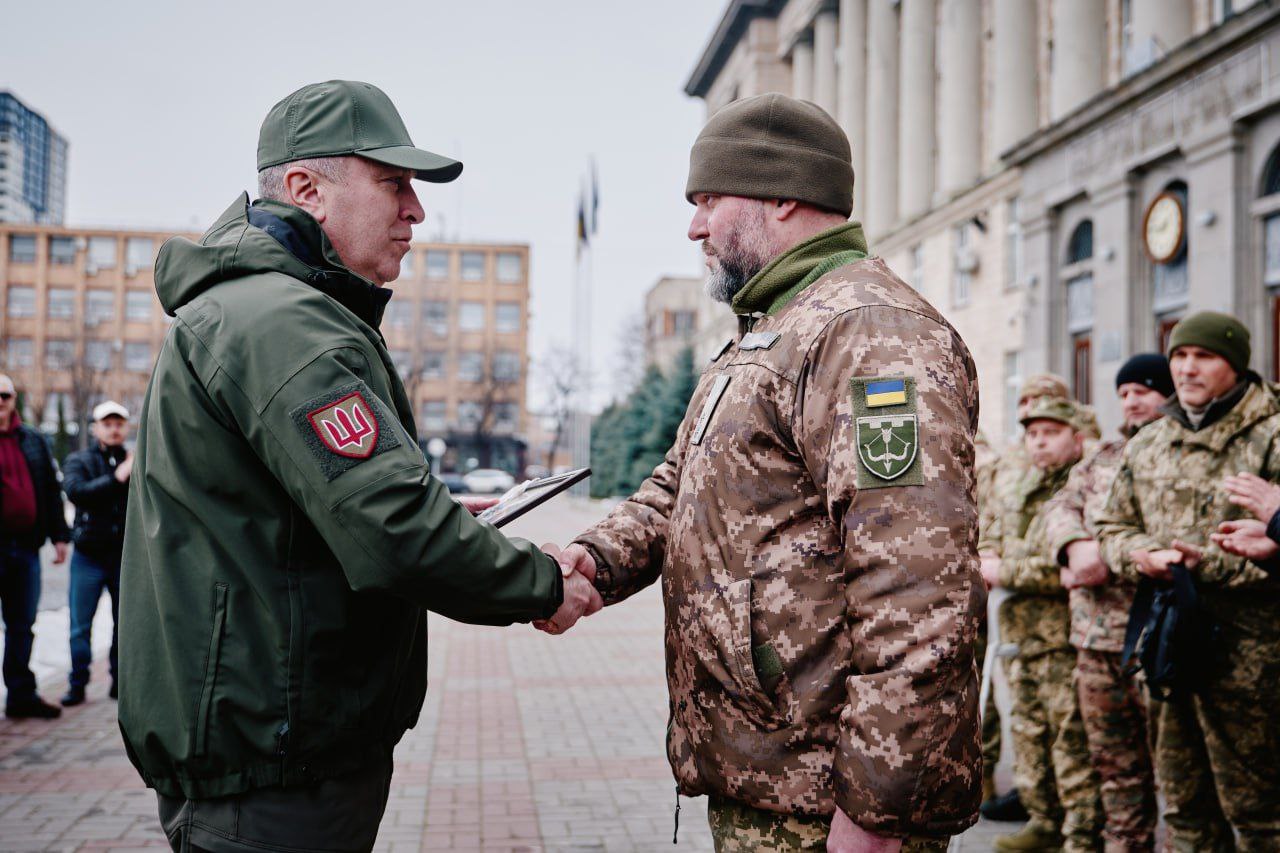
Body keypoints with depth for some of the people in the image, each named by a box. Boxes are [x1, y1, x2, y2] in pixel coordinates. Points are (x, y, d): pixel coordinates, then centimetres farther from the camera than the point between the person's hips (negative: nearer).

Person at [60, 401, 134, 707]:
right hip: (89, 555, -1)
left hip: (127, 555, 1)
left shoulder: (137, 462, 7)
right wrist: (116, 478, -24)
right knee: (80, 626, 1)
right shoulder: (78, 461, 4)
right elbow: (75, 491, -17)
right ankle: (77, 685, 11)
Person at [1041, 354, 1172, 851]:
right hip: (1095, 632, 6)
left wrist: (1108, 555, -17)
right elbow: (1062, 506, 8)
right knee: (1114, 758, 14)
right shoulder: (1103, 459, 20)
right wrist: (1075, 545, -13)